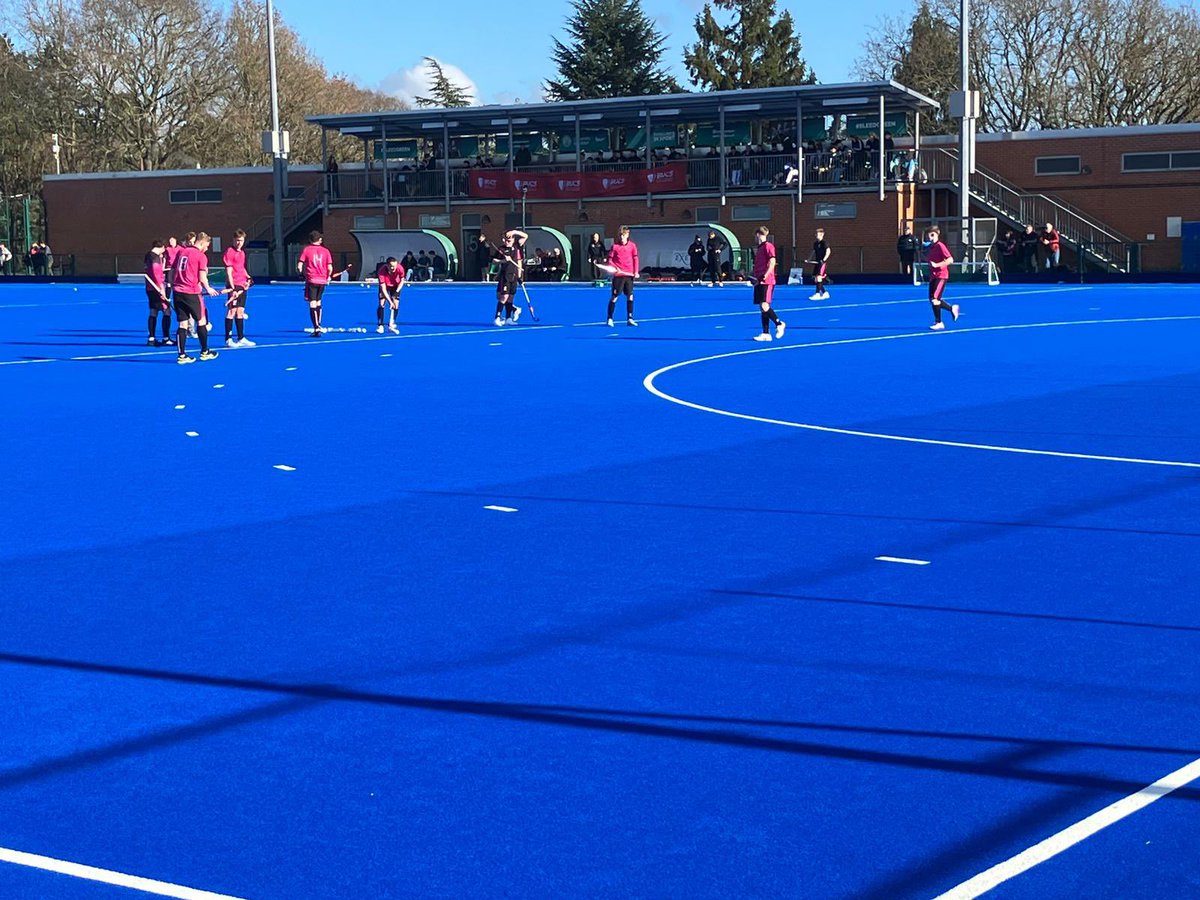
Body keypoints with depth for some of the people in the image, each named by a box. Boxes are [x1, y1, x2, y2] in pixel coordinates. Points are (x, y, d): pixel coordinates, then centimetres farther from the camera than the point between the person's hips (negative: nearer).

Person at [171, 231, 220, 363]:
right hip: (192, 293, -5)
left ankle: (182, 355, 3)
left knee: (182, 324, 6)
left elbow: (173, 272, 14)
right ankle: (204, 352, 19)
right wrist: (208, 289, 7)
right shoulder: (201, 256, -7)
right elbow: (202, 278, -10)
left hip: (178, 292, 6)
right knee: (201, 321, 10)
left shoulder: (181, 252, 11)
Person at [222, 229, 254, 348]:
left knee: (240, 311, 12)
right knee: (231, 311, -7)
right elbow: (228, 272, -15)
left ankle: (241, 338, 17)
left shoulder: (242, 253, 15)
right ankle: (228, 340, -4)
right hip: (234, 285, -8)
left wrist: (247, 278, 10)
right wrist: (233, 288, -20)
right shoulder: (229, 252, -10)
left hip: (242, 285, 8)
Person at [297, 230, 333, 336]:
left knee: (312, 304, -5)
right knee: (318, 302, 21)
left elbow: (299, 266, -4)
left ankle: (316, 329, -14)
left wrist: (301, 272, 18)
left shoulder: (306, 250, -1)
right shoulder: (325, 251, 4)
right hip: (322, 280, 3)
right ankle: (318, 325, 28)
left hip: (311, 280, -3)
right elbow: (330, 268, 1)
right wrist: (328, 277, 19)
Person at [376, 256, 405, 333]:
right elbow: (383, 288, -35)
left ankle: (391, 325, 1)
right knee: (381, 304, -15)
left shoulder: (400, 268, -32)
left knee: (396, 305, -9)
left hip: (395, 287, 2)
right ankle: (380, 326, -9)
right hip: (385, 286, -2)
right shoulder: (381, 271, -37)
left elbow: (402, 281, -12)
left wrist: (396, 292, -23)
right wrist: (390, 301, -41)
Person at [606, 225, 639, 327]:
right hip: (618, 275, -3)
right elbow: (610, 259, 1)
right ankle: (610, 319, 7)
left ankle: (630, 319, 11)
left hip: (629, 274, 3)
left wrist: (636, 271, -2)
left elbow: (635, 259, 6)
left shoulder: (632, 246, 4)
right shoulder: (615, 245, -1)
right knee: (614, 297, -1)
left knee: (630, 296, 4)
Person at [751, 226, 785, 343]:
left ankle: (779, 323, 1)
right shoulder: (759, 248, 19)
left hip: (766, 281, -9)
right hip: (759, 282, 9)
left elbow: (772, 262, -15)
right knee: (762, 307, 5)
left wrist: (765, 275, -25)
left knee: (764, 305, -16)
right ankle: (766, 334, 6)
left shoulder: (768, 246, -7)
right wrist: (756, 278, 19)